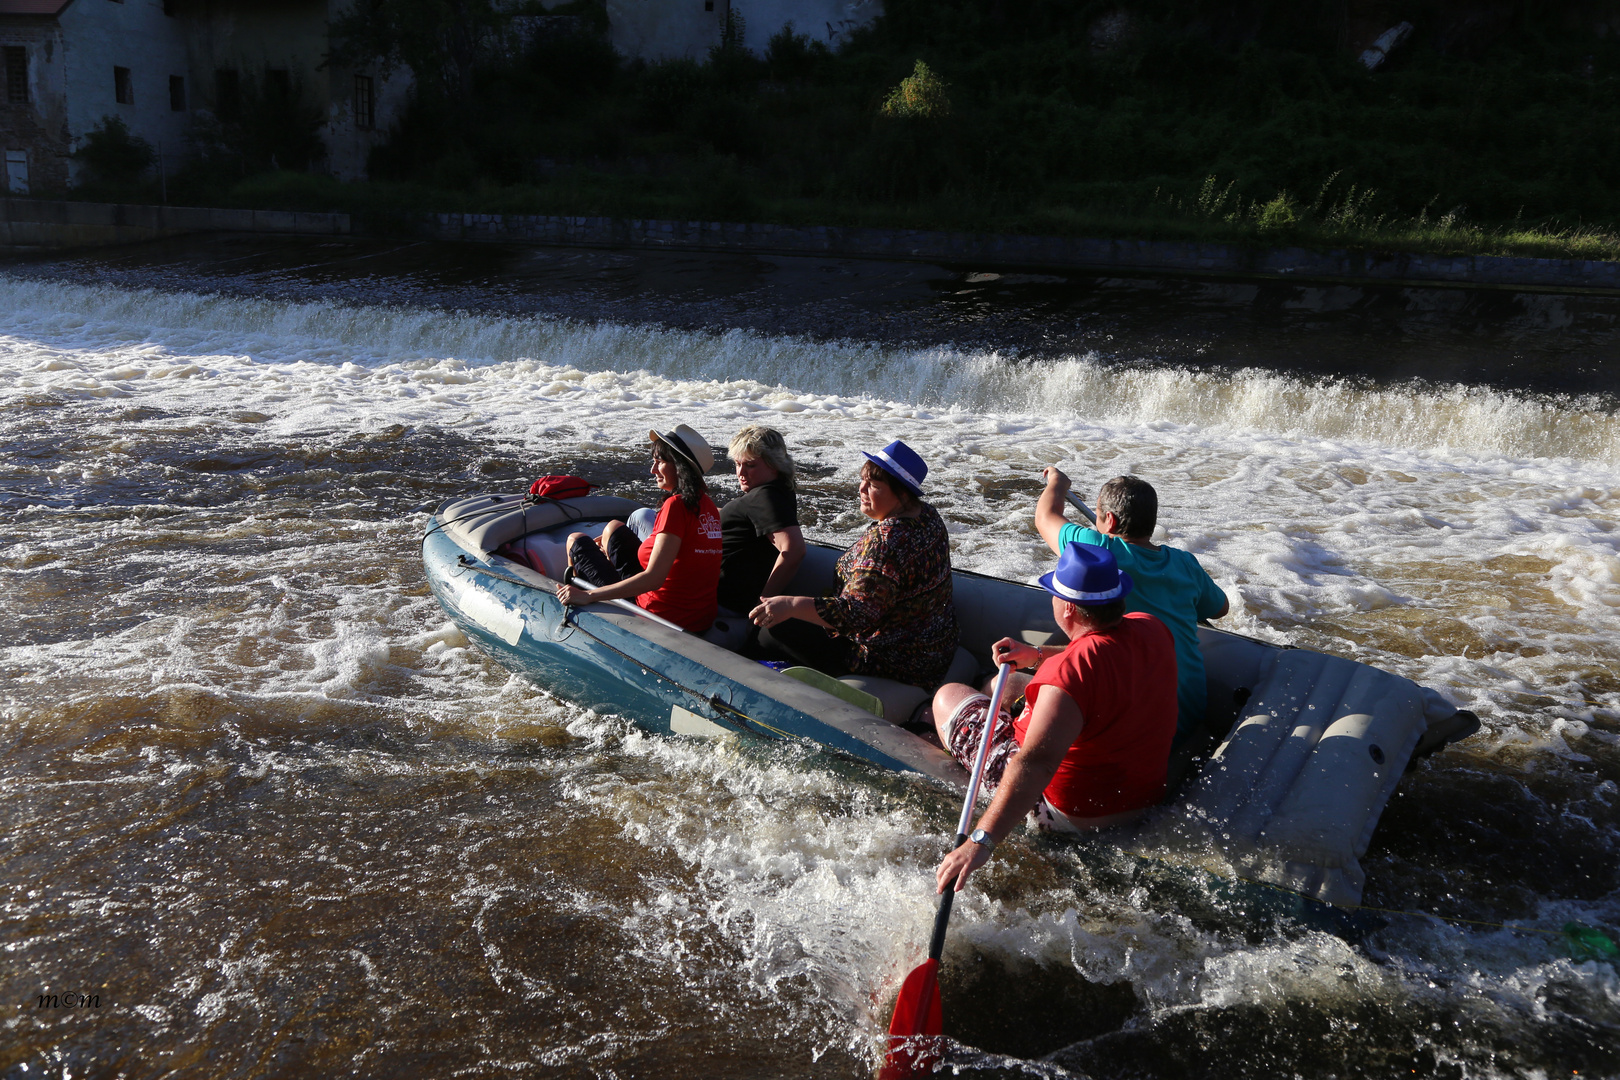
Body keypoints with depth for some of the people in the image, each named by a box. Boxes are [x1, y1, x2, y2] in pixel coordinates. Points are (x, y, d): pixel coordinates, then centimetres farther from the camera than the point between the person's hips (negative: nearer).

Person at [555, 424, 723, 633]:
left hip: (665, 617, -8)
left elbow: (653, 579, -28)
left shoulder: (676, 505, -22)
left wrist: (589, 596, -26)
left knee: (577, 540, 14)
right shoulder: (706, 503, 3)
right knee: (613, 528, 25)